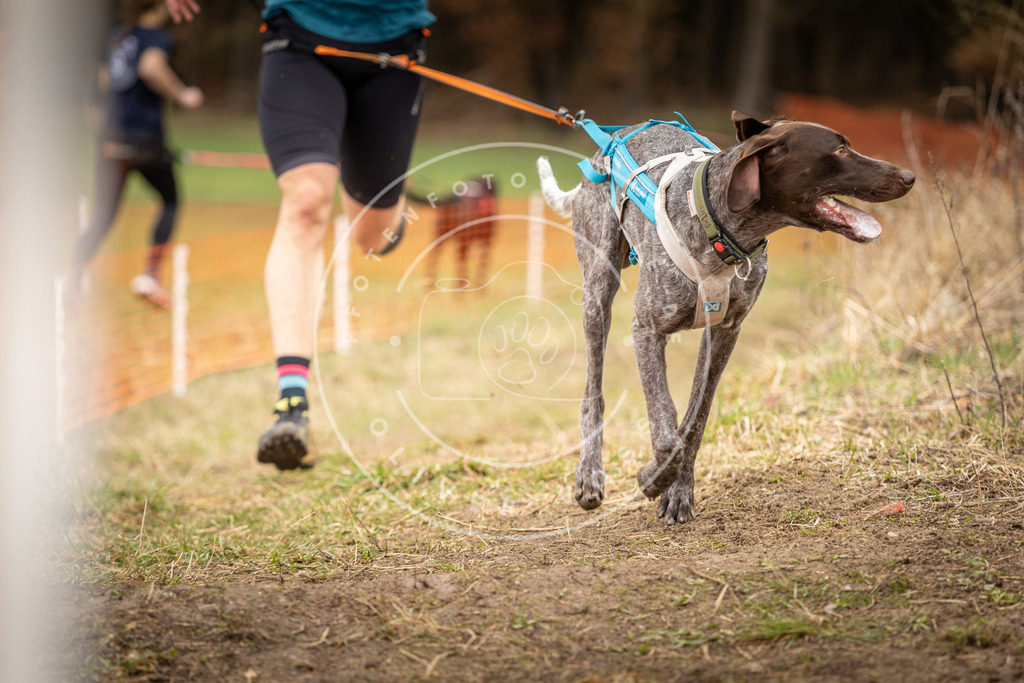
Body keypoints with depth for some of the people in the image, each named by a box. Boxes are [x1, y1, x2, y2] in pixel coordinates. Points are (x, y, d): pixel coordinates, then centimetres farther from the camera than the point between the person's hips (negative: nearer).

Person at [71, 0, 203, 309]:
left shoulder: (118, 37, 14)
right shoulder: (158, 37, -5)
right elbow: (151, 66, -26)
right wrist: (182, 95, -16)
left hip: (112, 135, 5)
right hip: (145, 137, -5)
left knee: (103, 217, 6)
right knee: (170, 202, 17)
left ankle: (73, 279, -13)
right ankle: (150, 274, 6)